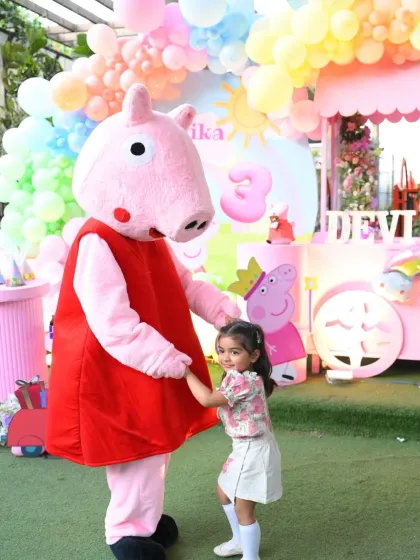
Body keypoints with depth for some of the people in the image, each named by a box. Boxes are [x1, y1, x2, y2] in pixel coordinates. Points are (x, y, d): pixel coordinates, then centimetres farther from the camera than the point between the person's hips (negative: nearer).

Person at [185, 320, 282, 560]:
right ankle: (240, 541, 43)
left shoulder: (245, 382, -27)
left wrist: (187, 373, -21)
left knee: (243, 508, 0)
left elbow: (207, 399, -30)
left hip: (253, 451, -11)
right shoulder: (239, 377, 5)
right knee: (224, 491, 26)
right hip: (246, 448, 11)